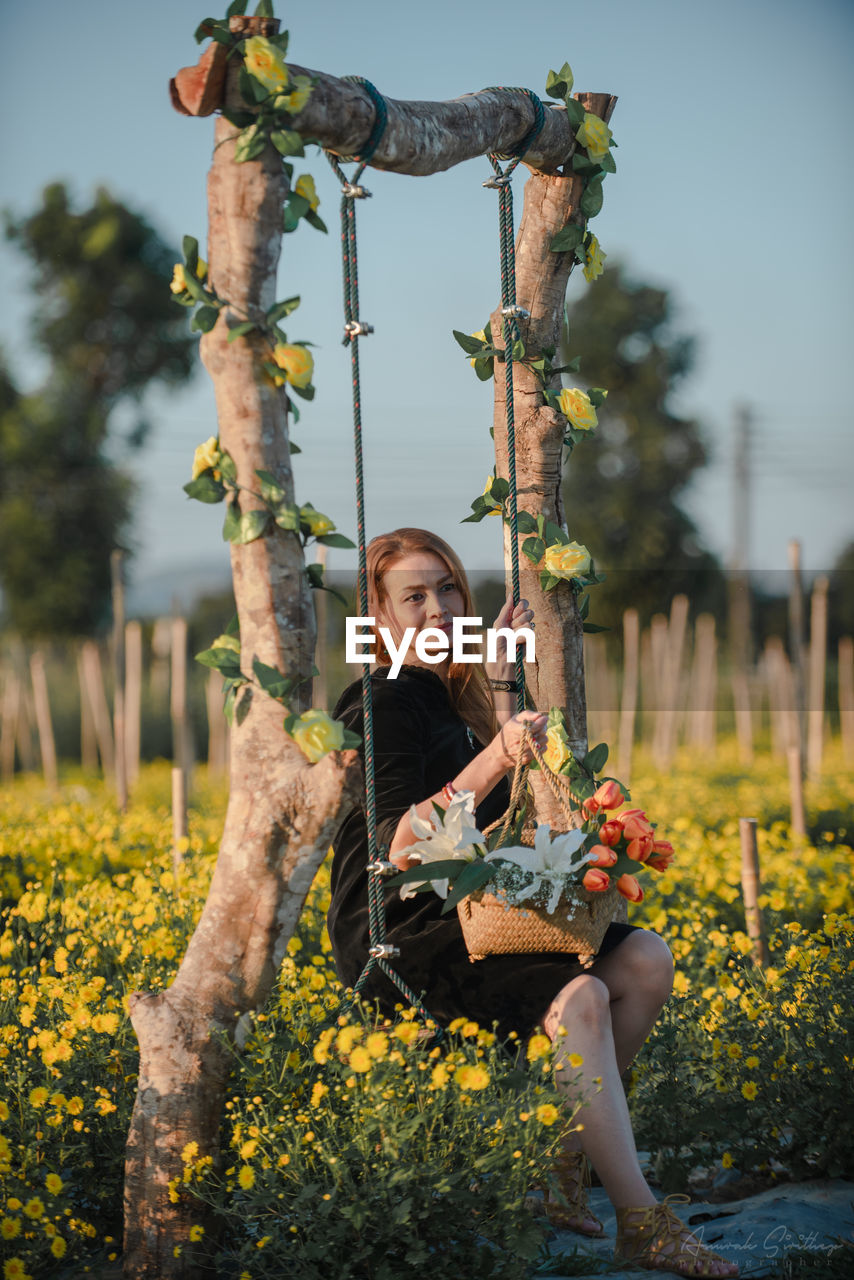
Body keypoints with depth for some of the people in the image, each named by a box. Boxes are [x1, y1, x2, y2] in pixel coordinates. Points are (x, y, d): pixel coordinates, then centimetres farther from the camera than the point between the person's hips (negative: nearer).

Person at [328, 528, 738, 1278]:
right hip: (397, 935, -9)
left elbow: (502, 812, 2)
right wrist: (495, 758, -28)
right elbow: (401, 847, -21)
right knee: (578, 997, -29)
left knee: (646, 961, -7)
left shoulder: (454, 699, 14)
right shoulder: (378, 709, -12)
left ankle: (563, 1157, -1)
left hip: (467, 919, 9)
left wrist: (501, 686, -3)